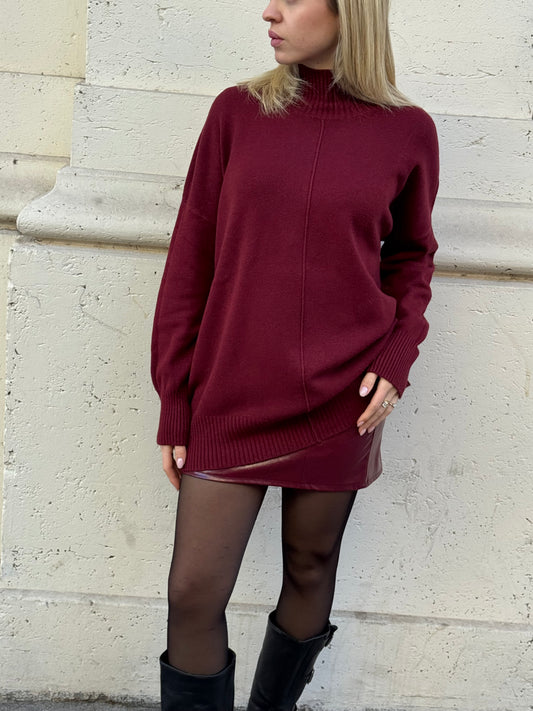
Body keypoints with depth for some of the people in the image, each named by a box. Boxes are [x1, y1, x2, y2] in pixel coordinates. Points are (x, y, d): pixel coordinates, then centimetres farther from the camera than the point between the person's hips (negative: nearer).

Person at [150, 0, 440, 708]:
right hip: (231, 398, 0)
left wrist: (396, 361, -5)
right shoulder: (237, 111, 2)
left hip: (340, 401, 0)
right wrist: (173, 402, 1)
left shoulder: (407, 131, 0)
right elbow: (191, 260, 3)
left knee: (311, 571, 14)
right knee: (194, 592, -1)